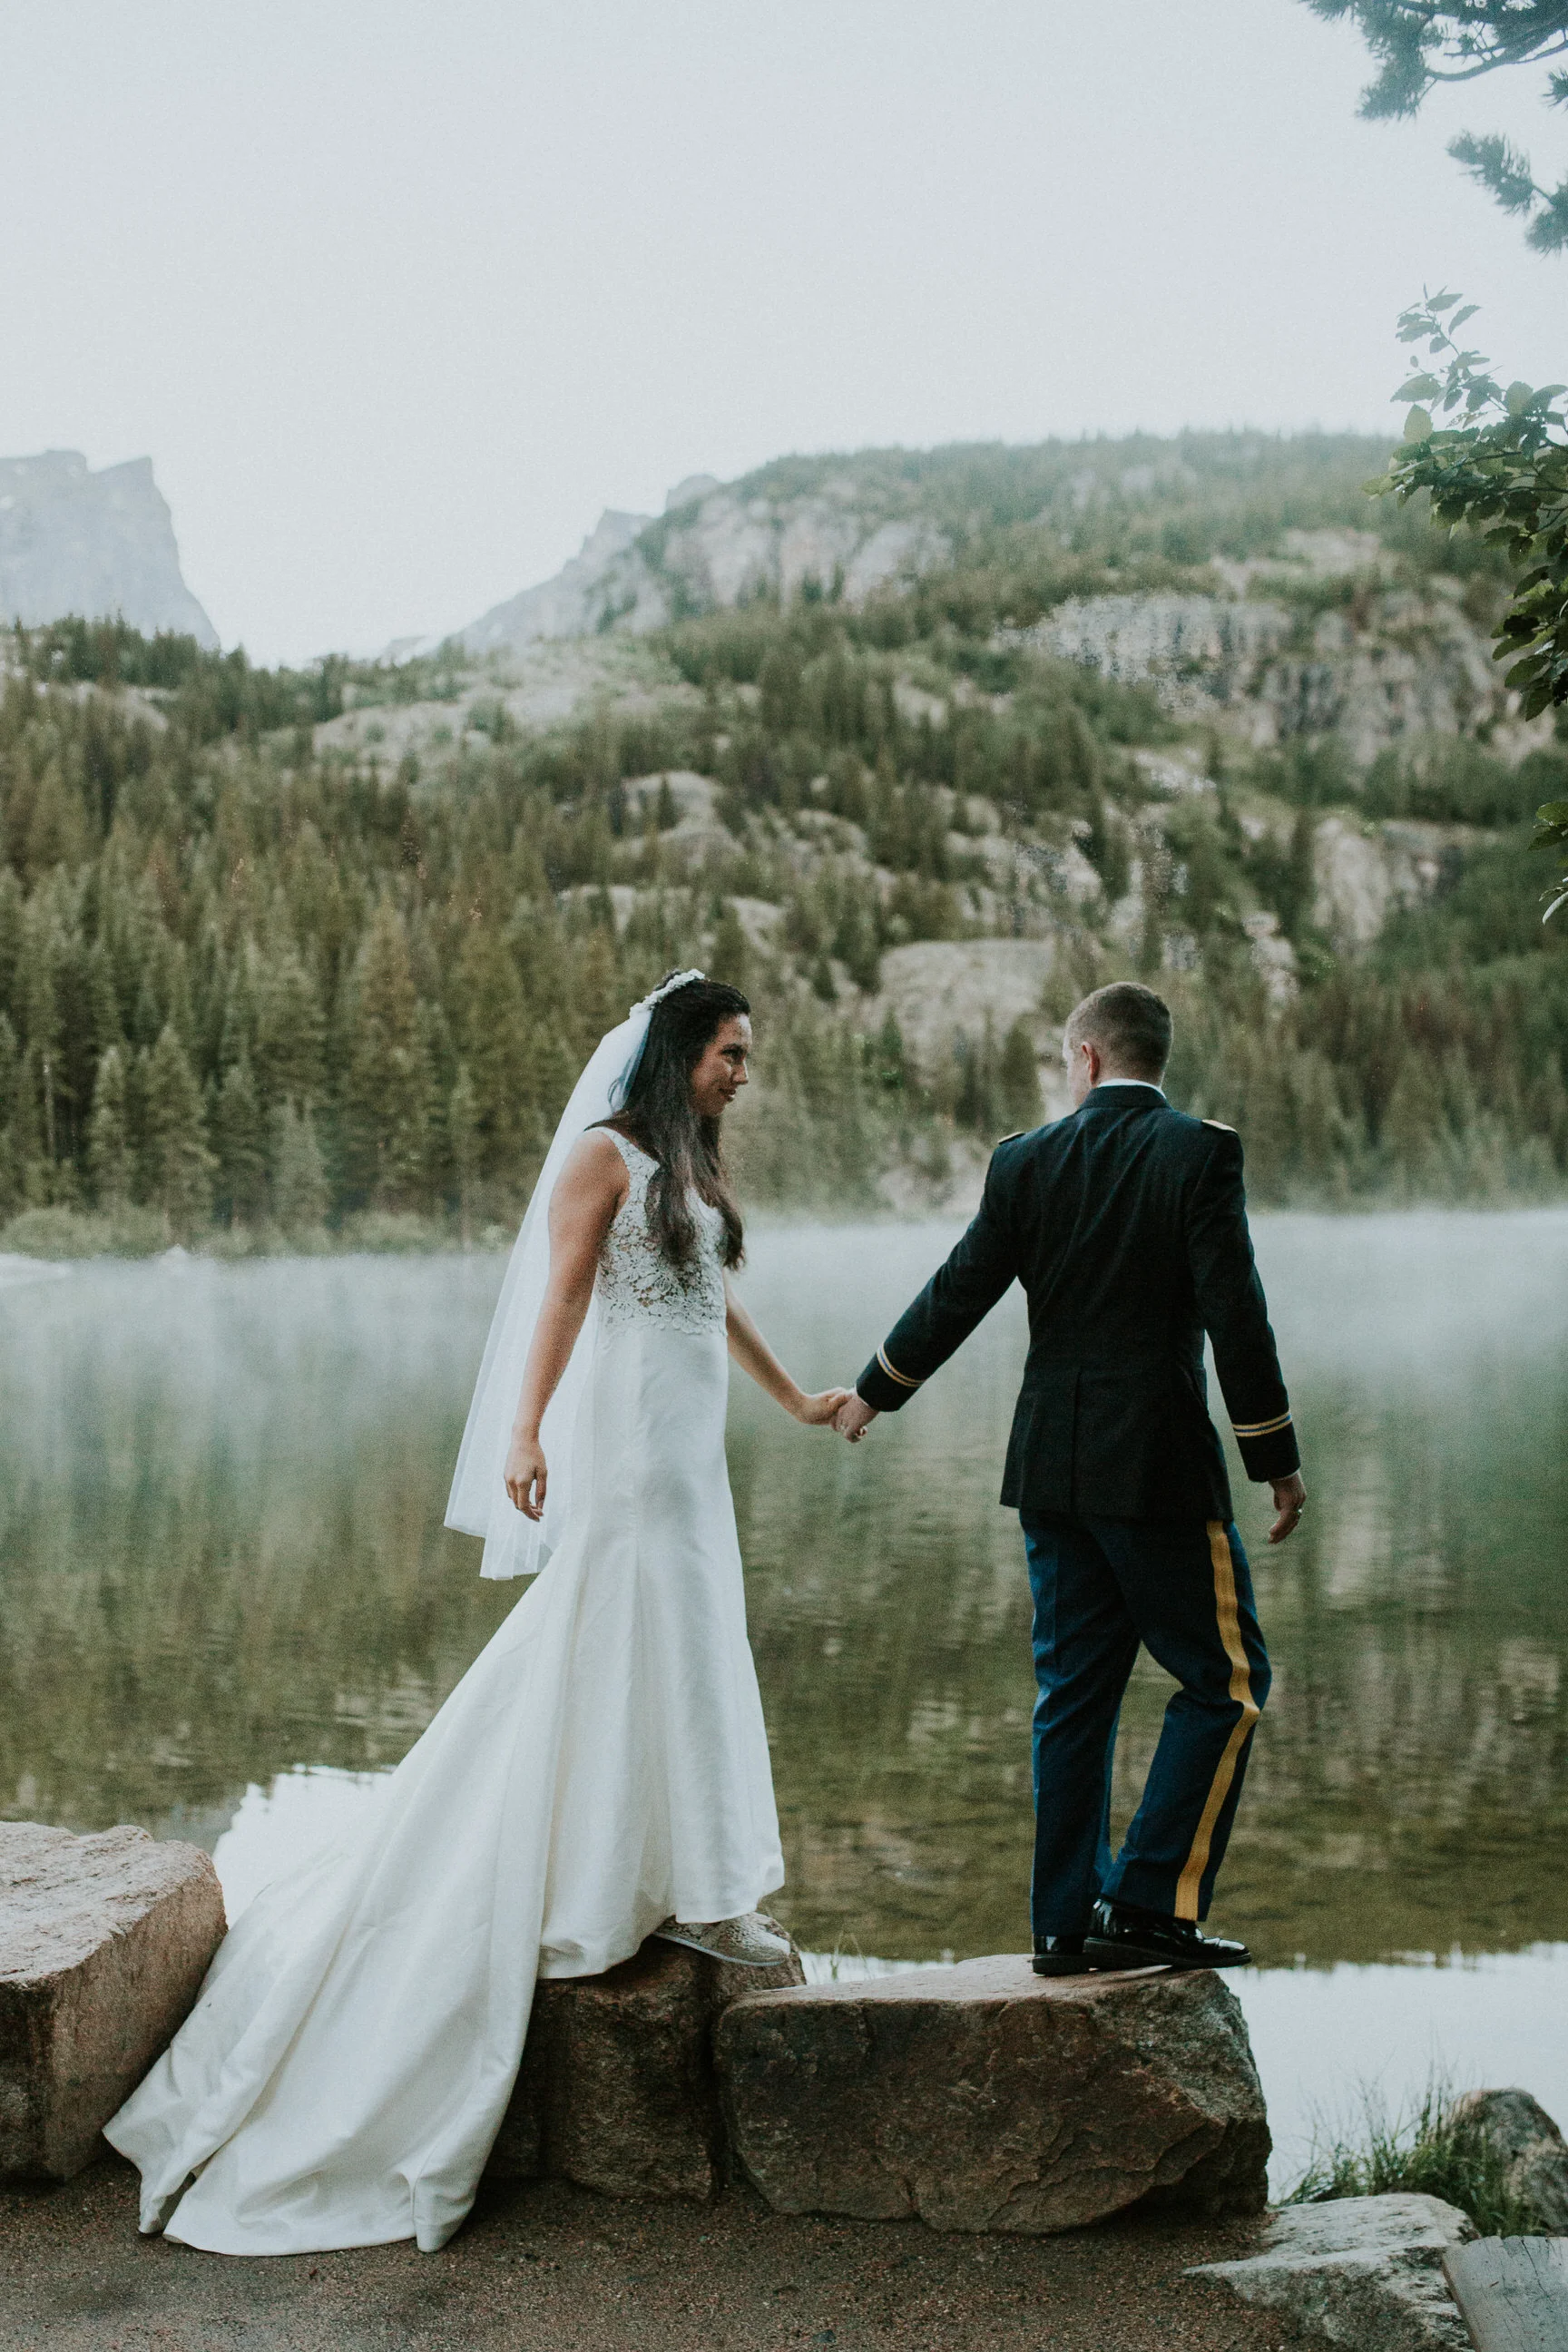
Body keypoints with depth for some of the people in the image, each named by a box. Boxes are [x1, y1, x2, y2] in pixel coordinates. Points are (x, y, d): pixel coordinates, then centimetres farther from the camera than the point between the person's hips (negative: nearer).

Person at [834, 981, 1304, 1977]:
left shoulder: (1027, 1160, 4)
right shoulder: (1201, 1151, -8)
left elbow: (956, 1296, 8)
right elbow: (1235, 1315, -12)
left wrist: (875, 1394, 24)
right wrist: (1279, 1460, -3)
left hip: (1053, 1465, 5)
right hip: (1160, 1467, -5)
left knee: (1075, 1691, 12)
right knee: (1226, 1681, 6)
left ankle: (1066, 1922, 16)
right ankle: (1148, 1904, 0)